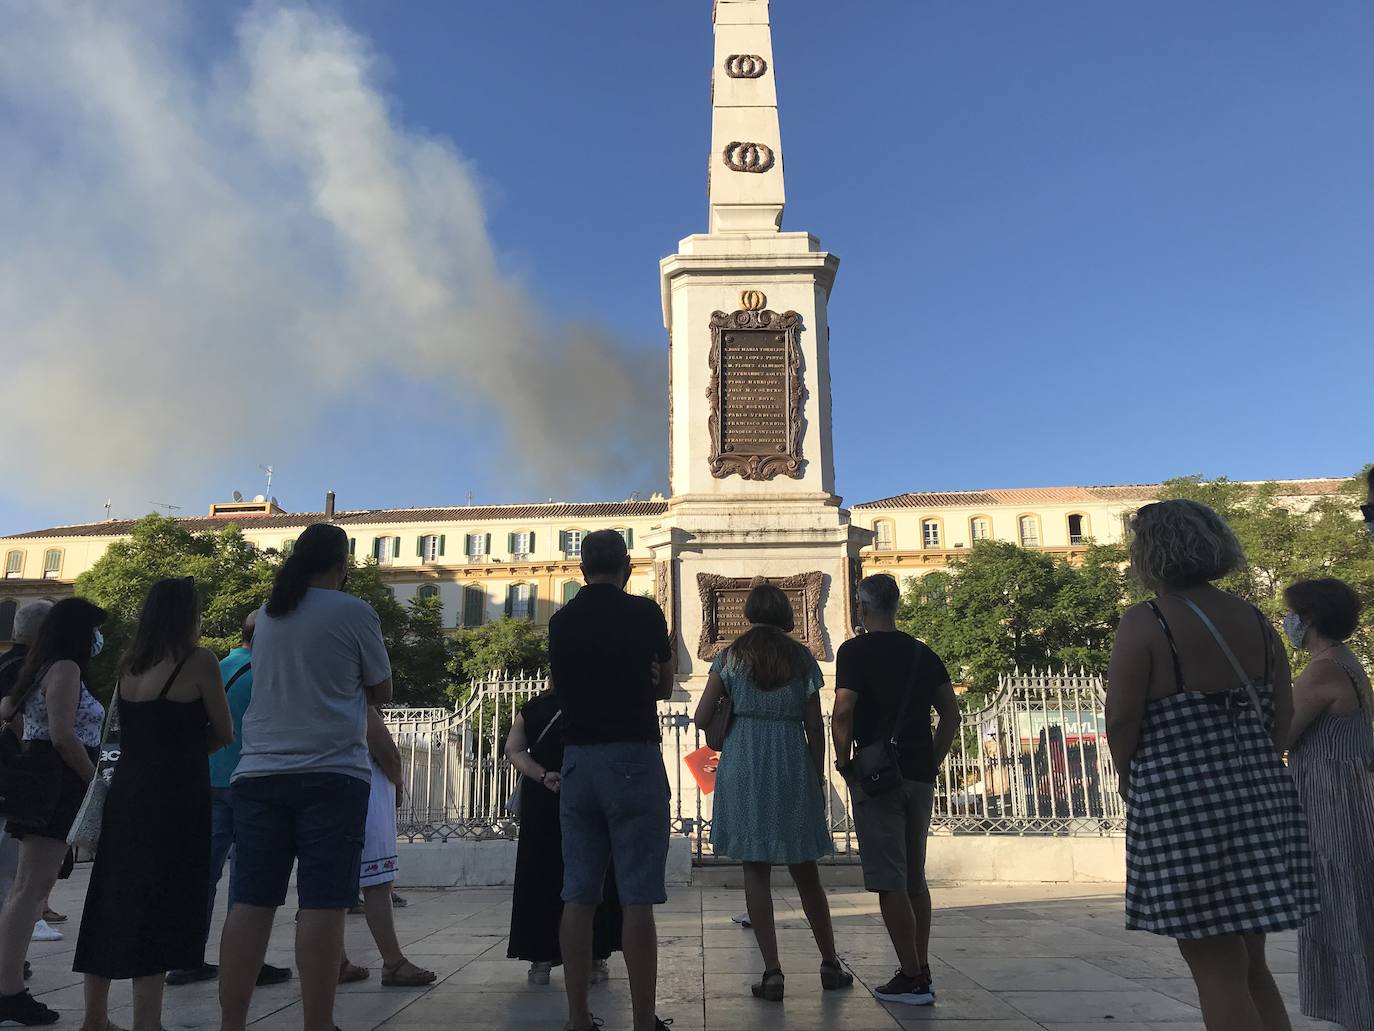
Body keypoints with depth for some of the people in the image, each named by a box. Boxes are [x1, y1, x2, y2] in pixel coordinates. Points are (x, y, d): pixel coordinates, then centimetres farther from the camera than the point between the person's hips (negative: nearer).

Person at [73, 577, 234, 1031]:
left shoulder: (129, 665, 9)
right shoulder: (199, 661, -8)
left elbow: (127, 729, 17)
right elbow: (224, 734, -2)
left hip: (126, 790, 6)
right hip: (175, 796, -6)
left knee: (114, 901, 14)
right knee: (160, 908, -1)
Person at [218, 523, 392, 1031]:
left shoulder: (266, 615, 13)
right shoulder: (354, 613, -3)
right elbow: (381, 693, 7)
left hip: (260, 773, 5)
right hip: (331, 775, -5)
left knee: (250, 903, 5)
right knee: (322, 905, -4)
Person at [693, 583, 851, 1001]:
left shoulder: (731, 656, 1)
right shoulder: (802, 659, 3)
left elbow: (702, 717, -3)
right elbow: (815, 726, 2)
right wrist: (817, 778, 10)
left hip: (743, 767, -1)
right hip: (794, 764, 2)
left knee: (756, 870, 5)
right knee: (805, 871, 14)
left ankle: (772, 972, 2)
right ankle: (830, 964, 22)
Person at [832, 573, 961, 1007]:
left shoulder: (856, 650, -8)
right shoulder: (924, 653, 10)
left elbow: (842, 714, -18)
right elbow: (952, 715, 8)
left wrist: (844, 761, -4)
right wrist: (932, 761, 13)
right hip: (920, 776, 6)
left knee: (889, 881, -1)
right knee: (914, 877, 16)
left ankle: (912, 979, 1)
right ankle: (922, 972, 22)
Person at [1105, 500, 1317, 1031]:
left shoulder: (1145, 622, -13)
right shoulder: (1253, 618, 5)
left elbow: (1122, 719, -14)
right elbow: (1283, 715, 8)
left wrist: (1129, 778, 5)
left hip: (1179, 802, -7)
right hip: (1260, 794, 7)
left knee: (1219, 973, 3)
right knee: (1251, 967, 20)